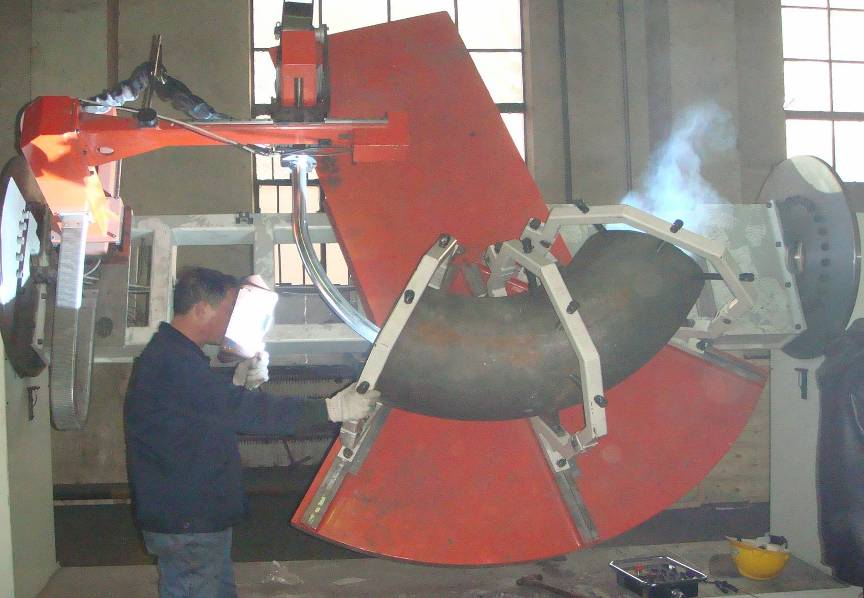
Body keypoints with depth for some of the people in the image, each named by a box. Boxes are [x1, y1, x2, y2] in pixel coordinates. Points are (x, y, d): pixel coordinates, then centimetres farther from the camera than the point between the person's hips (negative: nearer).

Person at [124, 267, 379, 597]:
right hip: (186, 524, -11)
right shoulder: (174, 364, -23)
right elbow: (247, 411, -28)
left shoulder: (170, 355, 13)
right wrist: (332, 409, -26)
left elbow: (210, 411, 20)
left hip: (194, 517, 11)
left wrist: (239, 385, 2)